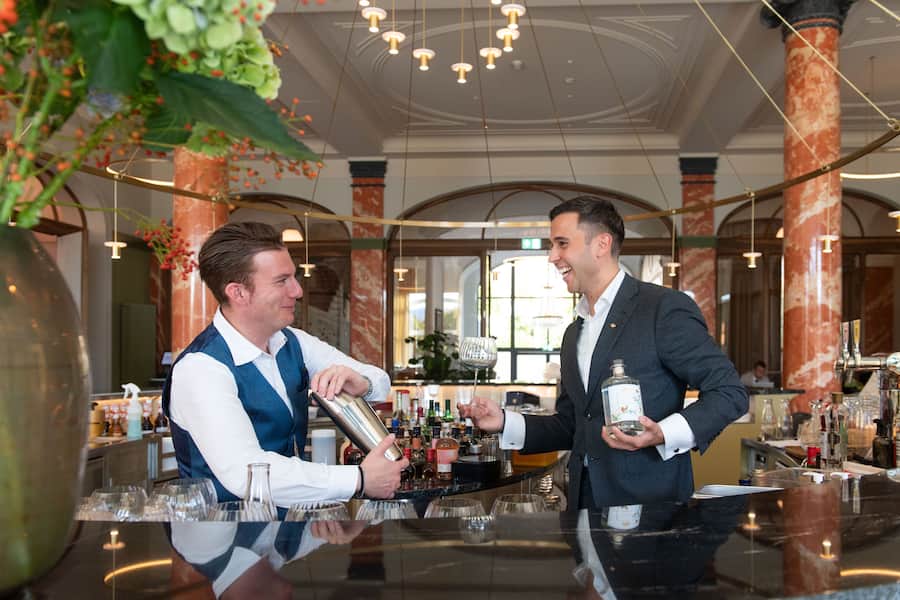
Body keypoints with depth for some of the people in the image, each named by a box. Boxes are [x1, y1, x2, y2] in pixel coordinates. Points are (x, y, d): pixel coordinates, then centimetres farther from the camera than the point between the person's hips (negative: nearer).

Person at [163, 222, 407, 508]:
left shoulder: (292, 342, 4)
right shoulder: (200, 368, -19)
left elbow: (380, 381, 9)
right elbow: (243, 473, -30)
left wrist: (360, 383, -15)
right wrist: (360, 480, -26)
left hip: (291, 513, 7)